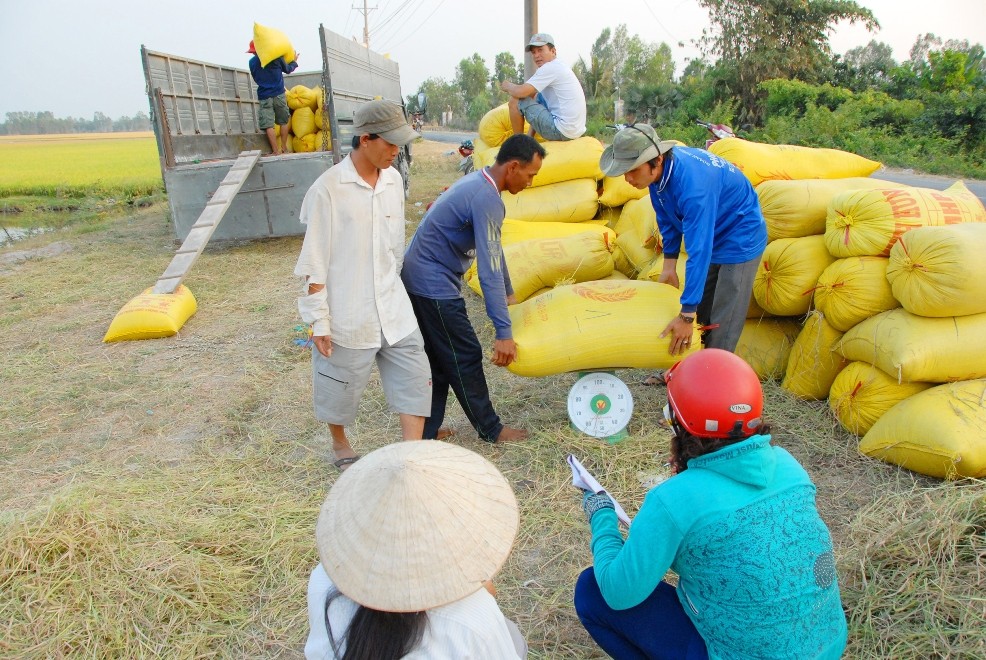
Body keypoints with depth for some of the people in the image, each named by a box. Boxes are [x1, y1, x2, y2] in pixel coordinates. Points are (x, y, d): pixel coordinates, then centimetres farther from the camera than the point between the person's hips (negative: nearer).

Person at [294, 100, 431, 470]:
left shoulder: (394, 180, 1)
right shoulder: (329, 188, -15)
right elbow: (314, 263, -11)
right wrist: (319, 320, -10)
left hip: (393, 308, 5)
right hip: (348, 313, -5)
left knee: (414, 379, 4)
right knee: (342, 386, 14)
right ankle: (340, 444, 42)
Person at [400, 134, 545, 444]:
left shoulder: (478, 182, 9)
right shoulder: (487, 199, -22)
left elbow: (494, 250, 20)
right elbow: (489, 271, -26)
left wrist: (508, 293, 29)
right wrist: (504, 333, -24)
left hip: (419, 278, 10)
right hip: (435, 285, -10)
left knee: (439, 360, 16)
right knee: (465, 358, 4)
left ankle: (426, 430, 25)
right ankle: (491, 429, 19)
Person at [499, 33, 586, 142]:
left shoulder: (550, 68, -12)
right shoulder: (559, 67, 18)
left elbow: (521, 92, -18)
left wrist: (508, 86, 3)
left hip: (561, 131, -10)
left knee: (515, 101, -6)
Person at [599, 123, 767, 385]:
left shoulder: (691, 184, -39)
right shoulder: (659, 169, -13)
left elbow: (698, 252, -39)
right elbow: (667, 219, 4)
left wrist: (686, 316, -37)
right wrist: (669, 264, 3)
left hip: (740, 240, -8)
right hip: (710, 236, 8)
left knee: (721, 324, -4)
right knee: (697, 310, 15)